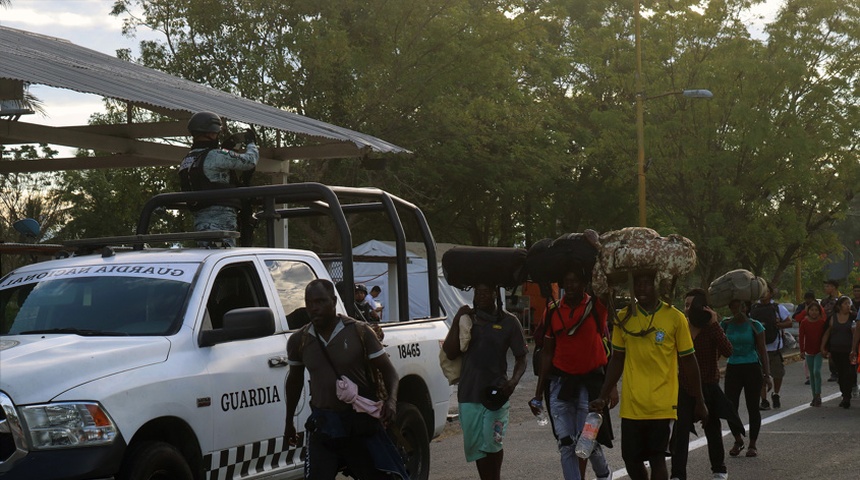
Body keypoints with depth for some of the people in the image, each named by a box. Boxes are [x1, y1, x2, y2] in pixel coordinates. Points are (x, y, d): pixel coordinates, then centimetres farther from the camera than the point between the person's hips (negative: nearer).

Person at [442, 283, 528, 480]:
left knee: (492, 443, -9)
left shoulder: (508, 322, 1)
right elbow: (450, 353, 1)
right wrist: (456, 322, -7)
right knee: (476, 446, 6)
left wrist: (513, 381, -13)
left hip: (495, 392, -3)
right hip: (469, 394, 3)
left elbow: (521, 358, 4)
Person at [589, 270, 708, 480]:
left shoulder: (675, 318, -3)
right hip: (631, 404, 3)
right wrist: (603, 397, 8)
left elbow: (688, 361, 2)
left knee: (656, 458, -6)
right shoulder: (624, 317, 5)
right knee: (631, 459, 5)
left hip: (662, 403, -3)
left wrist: (699, 402, 4)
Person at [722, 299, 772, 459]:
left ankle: (753, 444, 15)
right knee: (730, 407, -2)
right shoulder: (726, 324, 4)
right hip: (733, 368, 2)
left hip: (752, 368, -2)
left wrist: (767, 373, -4)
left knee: (753, 408, 3)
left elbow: (762, 350, -1)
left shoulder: (755, 325, -3)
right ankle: (738, 441, 18)